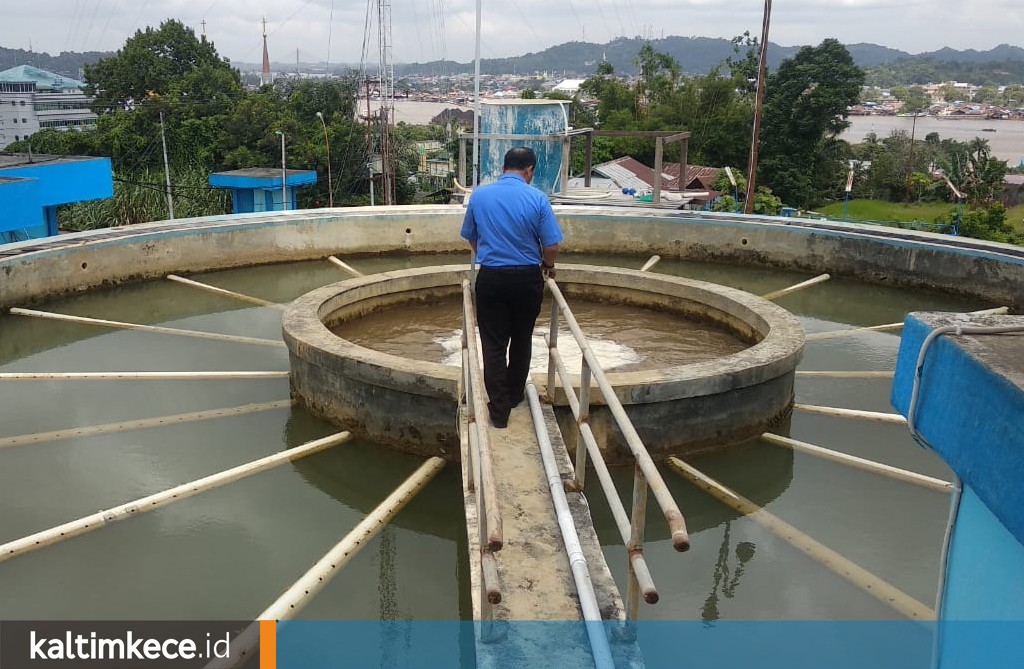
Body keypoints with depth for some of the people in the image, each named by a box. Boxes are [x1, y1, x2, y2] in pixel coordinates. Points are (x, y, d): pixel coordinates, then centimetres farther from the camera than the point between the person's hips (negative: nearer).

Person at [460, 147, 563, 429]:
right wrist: (548, 266, 12)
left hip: (491, 278, 0)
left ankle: (499, 410, 4)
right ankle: (515, 395, 33)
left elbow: (471, 238, 11)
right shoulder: (537, 199, -9)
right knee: (521, 340, 18)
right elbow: (551, 247, -9)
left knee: (493, 344, 5)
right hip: (527, 279, 0)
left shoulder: (479, 195, -2)